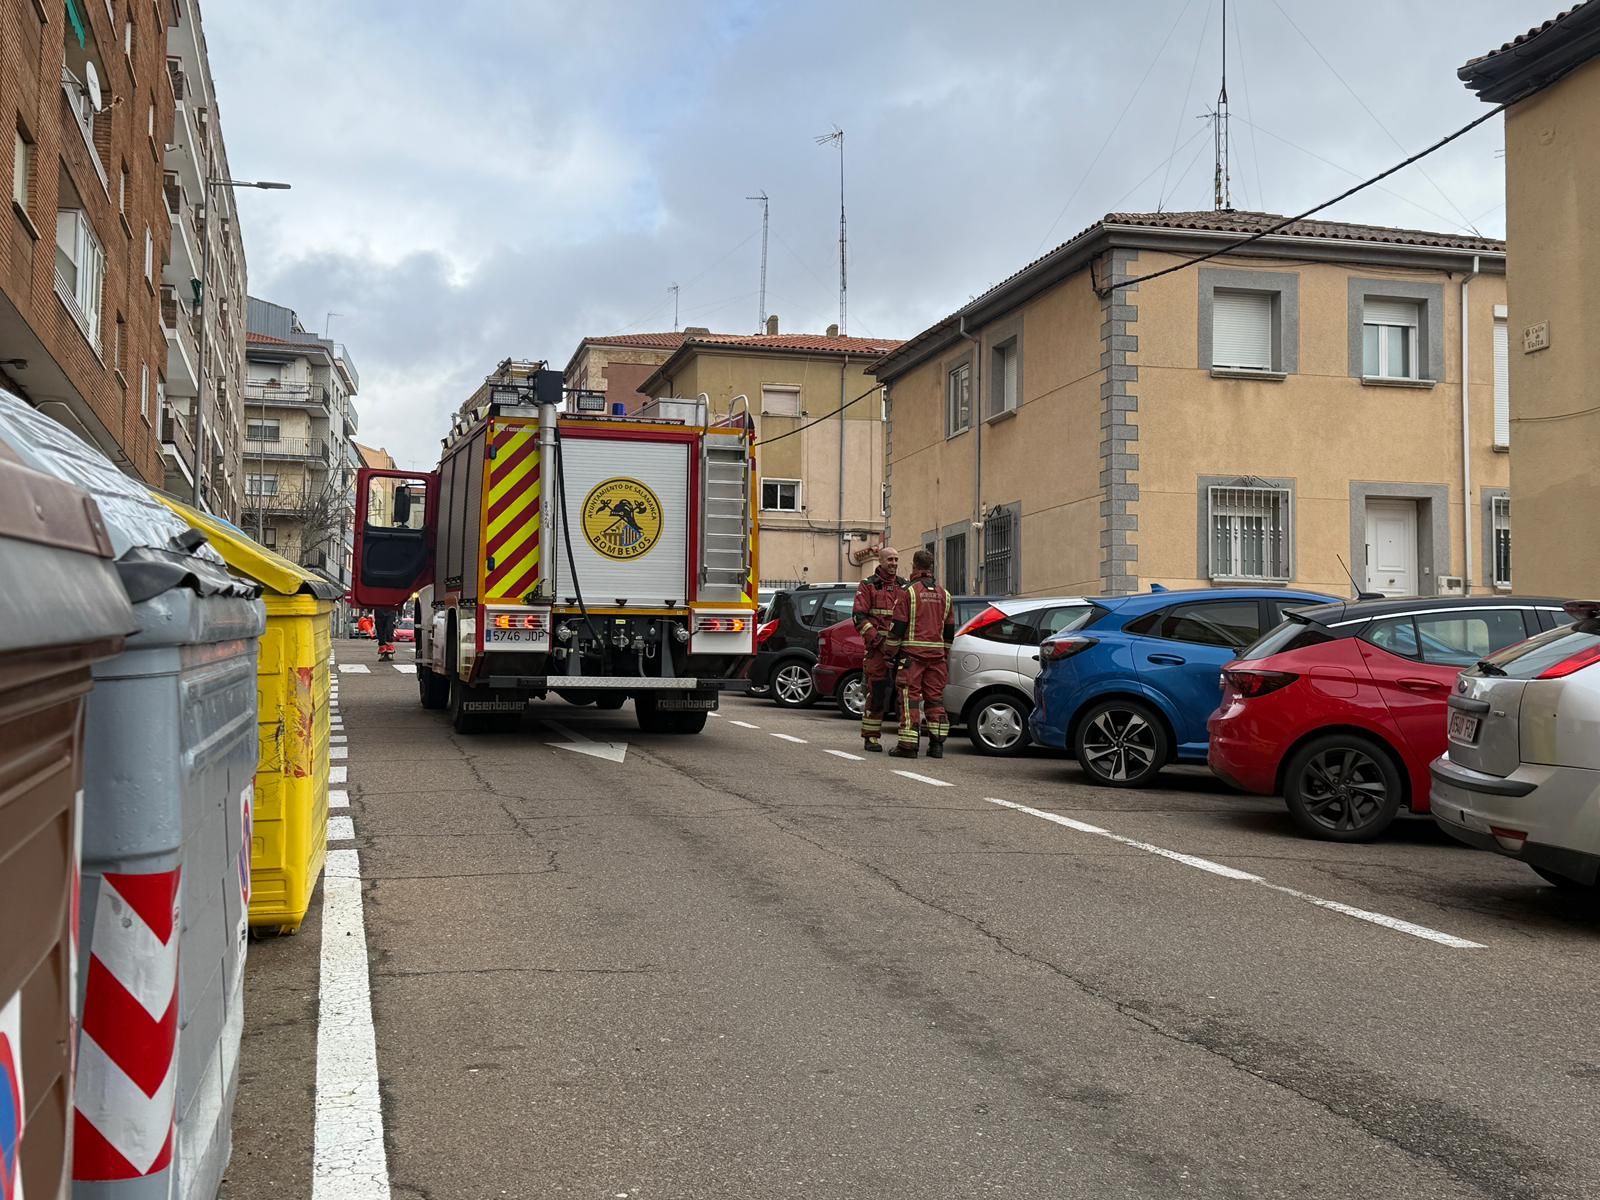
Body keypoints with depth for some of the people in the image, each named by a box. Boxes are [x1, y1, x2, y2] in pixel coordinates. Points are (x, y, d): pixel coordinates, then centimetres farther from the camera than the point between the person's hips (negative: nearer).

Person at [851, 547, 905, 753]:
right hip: (876, 650, -4)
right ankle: (870, 738, 6)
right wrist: (877, 641, -15)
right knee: (876, 694, -2)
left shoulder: (904, 587, 16)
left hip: (901, 649, 4)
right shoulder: (868, 586, 3)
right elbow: (859, 616, -5)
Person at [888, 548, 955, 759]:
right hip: (937, 654, 5)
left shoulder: (907, 592, -4)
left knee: (910, 698, -4)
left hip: (912, 653, -5)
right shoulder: (944, 595, 13)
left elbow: (898, 627, -7)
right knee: (935, 697, 10)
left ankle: (909, 745, -6)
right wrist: (945, 657, 24)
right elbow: (949, 631, 16)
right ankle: (937, 744, 9)